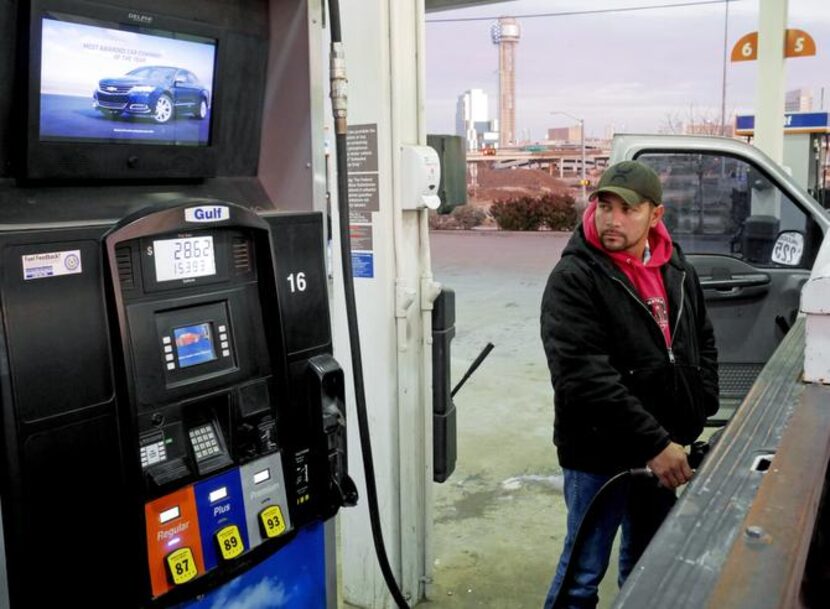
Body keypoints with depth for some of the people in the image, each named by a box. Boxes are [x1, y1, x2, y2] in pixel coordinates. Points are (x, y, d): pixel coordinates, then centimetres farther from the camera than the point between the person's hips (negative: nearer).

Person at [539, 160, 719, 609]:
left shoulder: (677, 271, 6)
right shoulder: (574, 277, -16)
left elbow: (703, 345, 18)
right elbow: (585, 378, -25)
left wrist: (701, 416, 5)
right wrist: (655, 442, -25)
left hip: (662, 450, 7)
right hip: (599, 454, -6)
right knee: (584, 572, 5)